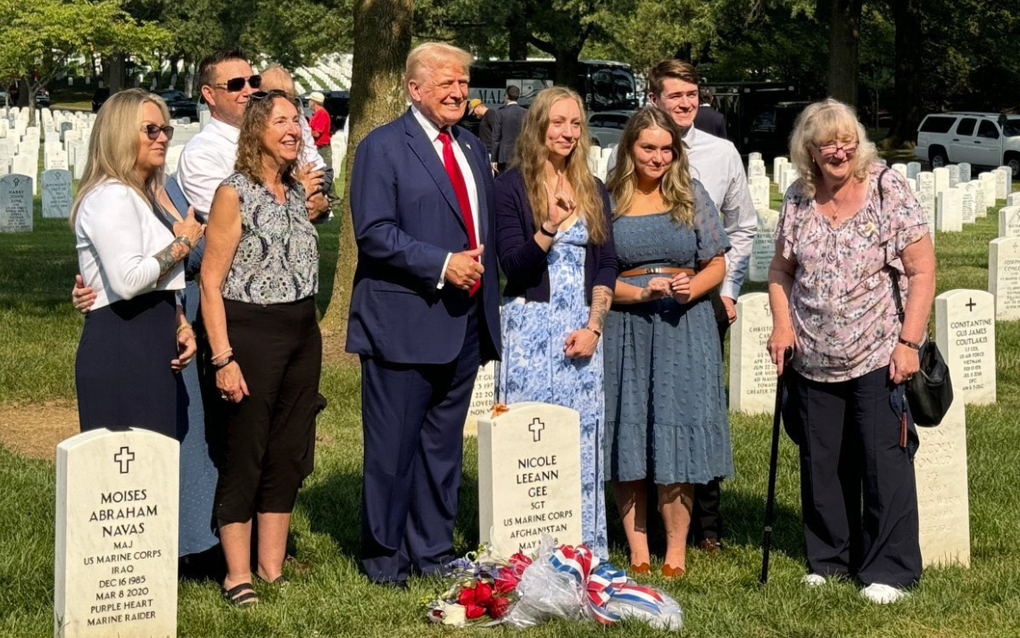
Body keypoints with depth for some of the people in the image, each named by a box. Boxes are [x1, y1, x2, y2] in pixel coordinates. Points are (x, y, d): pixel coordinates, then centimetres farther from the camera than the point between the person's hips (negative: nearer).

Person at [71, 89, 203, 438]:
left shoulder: (144, 197, 20)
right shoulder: (110, 196, -12)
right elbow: (128, 280, -25)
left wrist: (182, 326, 10)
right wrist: (182, 244, -11)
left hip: (153, 349, 10)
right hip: (121, 349, -10)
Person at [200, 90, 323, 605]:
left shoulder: (297, 193, 11)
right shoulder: (235, 194, -9)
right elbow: (211, 284, -11)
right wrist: (223, 359, -16)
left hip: (303, 334, 7)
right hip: (250, 333, -7)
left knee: (289, 455, 10)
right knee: (244, 456, 0)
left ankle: (272, 570, 19)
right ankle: (238, 577, 8)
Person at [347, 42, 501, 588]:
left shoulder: (473, 149, 17)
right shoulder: (382, 147, -6)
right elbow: (374, 233, -15)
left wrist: (488, 299, 16)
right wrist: (442, 264, -20)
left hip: (464, 326, 7)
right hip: (403, 324, -7)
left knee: (444, 445, 13)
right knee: (392, 446, -1)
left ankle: (433, 552, 21)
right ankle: (383, 557, 8)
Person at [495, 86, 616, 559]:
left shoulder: (593, 191, 12)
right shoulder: (512, 187, -1)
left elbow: (606, 265, 10)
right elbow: (513, 265, -8)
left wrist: (593, 327, -3)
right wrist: (549, 228, -25)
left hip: (582, 329, 4)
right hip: (530, 325, -4)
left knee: (583, 436, 3)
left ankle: (585, 550, 9)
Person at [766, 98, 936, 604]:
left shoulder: (888, 192, -8)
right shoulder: (798, 201, 3)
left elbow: (921, 273, -9)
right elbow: (781, 268, 16)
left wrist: (908, 341, -15)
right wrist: (782, 324, 0)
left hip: (878, 359, -4)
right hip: (814, 362, 4)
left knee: (884, 462, -2)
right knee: (821, 463, 12)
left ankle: (889, 570, 8)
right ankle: (829, 558, 27)